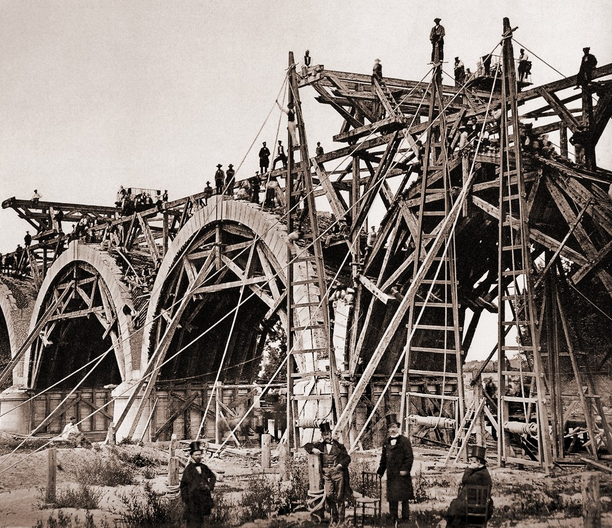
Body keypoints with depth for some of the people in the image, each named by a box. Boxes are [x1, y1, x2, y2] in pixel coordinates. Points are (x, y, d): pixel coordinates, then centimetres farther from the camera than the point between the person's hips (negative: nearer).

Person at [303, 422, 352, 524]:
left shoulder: (338, 446, 9)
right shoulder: (320, 445, 16)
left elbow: (347, 458, 5)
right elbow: (307, 446, 21)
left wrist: (340, 465, -12)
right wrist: (313, 449, -1)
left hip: (338, 472, -1)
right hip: (326, 473, 1)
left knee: (340, 497, -2)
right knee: (329, 495, -12)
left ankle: (341, 519, 4)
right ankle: (333, 518, 1)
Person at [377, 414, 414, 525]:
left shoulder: (404, 441, -1)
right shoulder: (386, 443, 14)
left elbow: (409, 457, -6)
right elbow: (383, 459, 19)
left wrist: (405, 469, -14)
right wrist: (380, 472, 16)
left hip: (402, 474, -5)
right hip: (391, 475, 5)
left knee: (404, 497, -2)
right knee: (392, 498, 5)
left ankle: (405, 518, 5)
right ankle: (393, 518, 11)